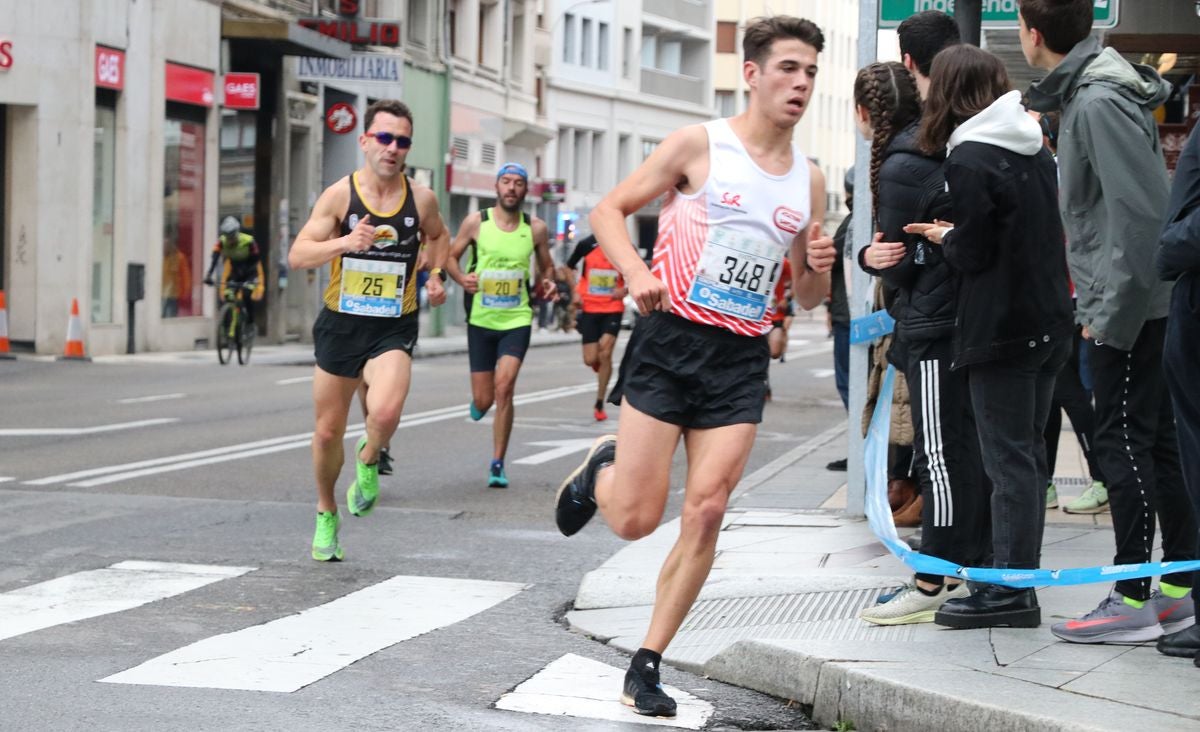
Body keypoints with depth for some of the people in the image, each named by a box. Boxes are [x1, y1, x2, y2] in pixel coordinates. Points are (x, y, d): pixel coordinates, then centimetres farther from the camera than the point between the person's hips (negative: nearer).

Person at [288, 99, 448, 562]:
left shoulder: (421, 199, -2)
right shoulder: (340, 194, -8)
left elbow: (438, 236, 22)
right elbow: (297, 256, -14)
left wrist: (435, 275, 4)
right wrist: (344, 242, -29)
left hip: (393, 328, 0)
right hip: (340, 325, 1)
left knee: (385, 412, -29)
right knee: (328, 431, 11)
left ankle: (369, 460, 6)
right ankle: (326, 514, 36)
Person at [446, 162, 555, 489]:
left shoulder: (536, 228, 1)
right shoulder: (476, 222, -2)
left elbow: (546, 266, 15)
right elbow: (451, 256, 7)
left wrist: (548, 283, -7)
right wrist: (462, 279, -14)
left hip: (517, 319, 0)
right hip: (481, 320, 1)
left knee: (504, 387, -18)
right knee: (483, 401, 2)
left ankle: (497, 464, -7)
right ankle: (479, 400, 44)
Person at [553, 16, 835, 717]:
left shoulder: (810, 178, 11)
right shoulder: (699, 144, -2)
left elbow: (807, 299, 18)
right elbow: (609, 210, 0)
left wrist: (819, 270, -5)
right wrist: (638, 272, -18)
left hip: (742, 359, 3)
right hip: (671, 341, -3)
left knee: (706, 512, -9)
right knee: (635, 520, -6)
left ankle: (647, 665, 2)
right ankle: (603, 467, 31)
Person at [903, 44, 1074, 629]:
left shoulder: (969, 160, -14)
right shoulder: (1035, 149, 11)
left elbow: (974, 253, -14)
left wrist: (945, 238, 6)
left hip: (1001, 329, -8)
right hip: (1048, 324, 8)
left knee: (1009, 460, -5)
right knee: (1026, 455, 13)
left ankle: (1009, 592, -3)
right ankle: (1018, 577, 20)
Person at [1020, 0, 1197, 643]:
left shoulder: (1099, 103, -18)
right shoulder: (1085, 93, 13)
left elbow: (1140, 212, -23)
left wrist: (1111, 312, -20)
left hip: (1127, 305, -10)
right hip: (1147, 302, 10)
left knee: (1124, 444, -5)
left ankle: (1133, 601, -1)